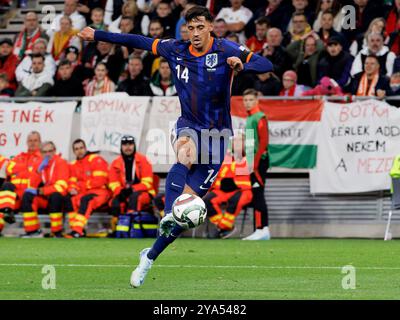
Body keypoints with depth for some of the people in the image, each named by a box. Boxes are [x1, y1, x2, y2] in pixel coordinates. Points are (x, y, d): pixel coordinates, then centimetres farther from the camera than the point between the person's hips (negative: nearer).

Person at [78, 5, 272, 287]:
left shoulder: (225, 49, -8)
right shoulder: (176, 50, 2)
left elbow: (266, 65, -17)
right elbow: (139, 41, 13)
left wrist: (242, 66, -38)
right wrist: (98, 35, 16)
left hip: (218, 134, -1)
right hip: (189, 126, 1)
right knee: (185, 155, -38)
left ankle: (150, 257, 10)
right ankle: (168, 216, -55)